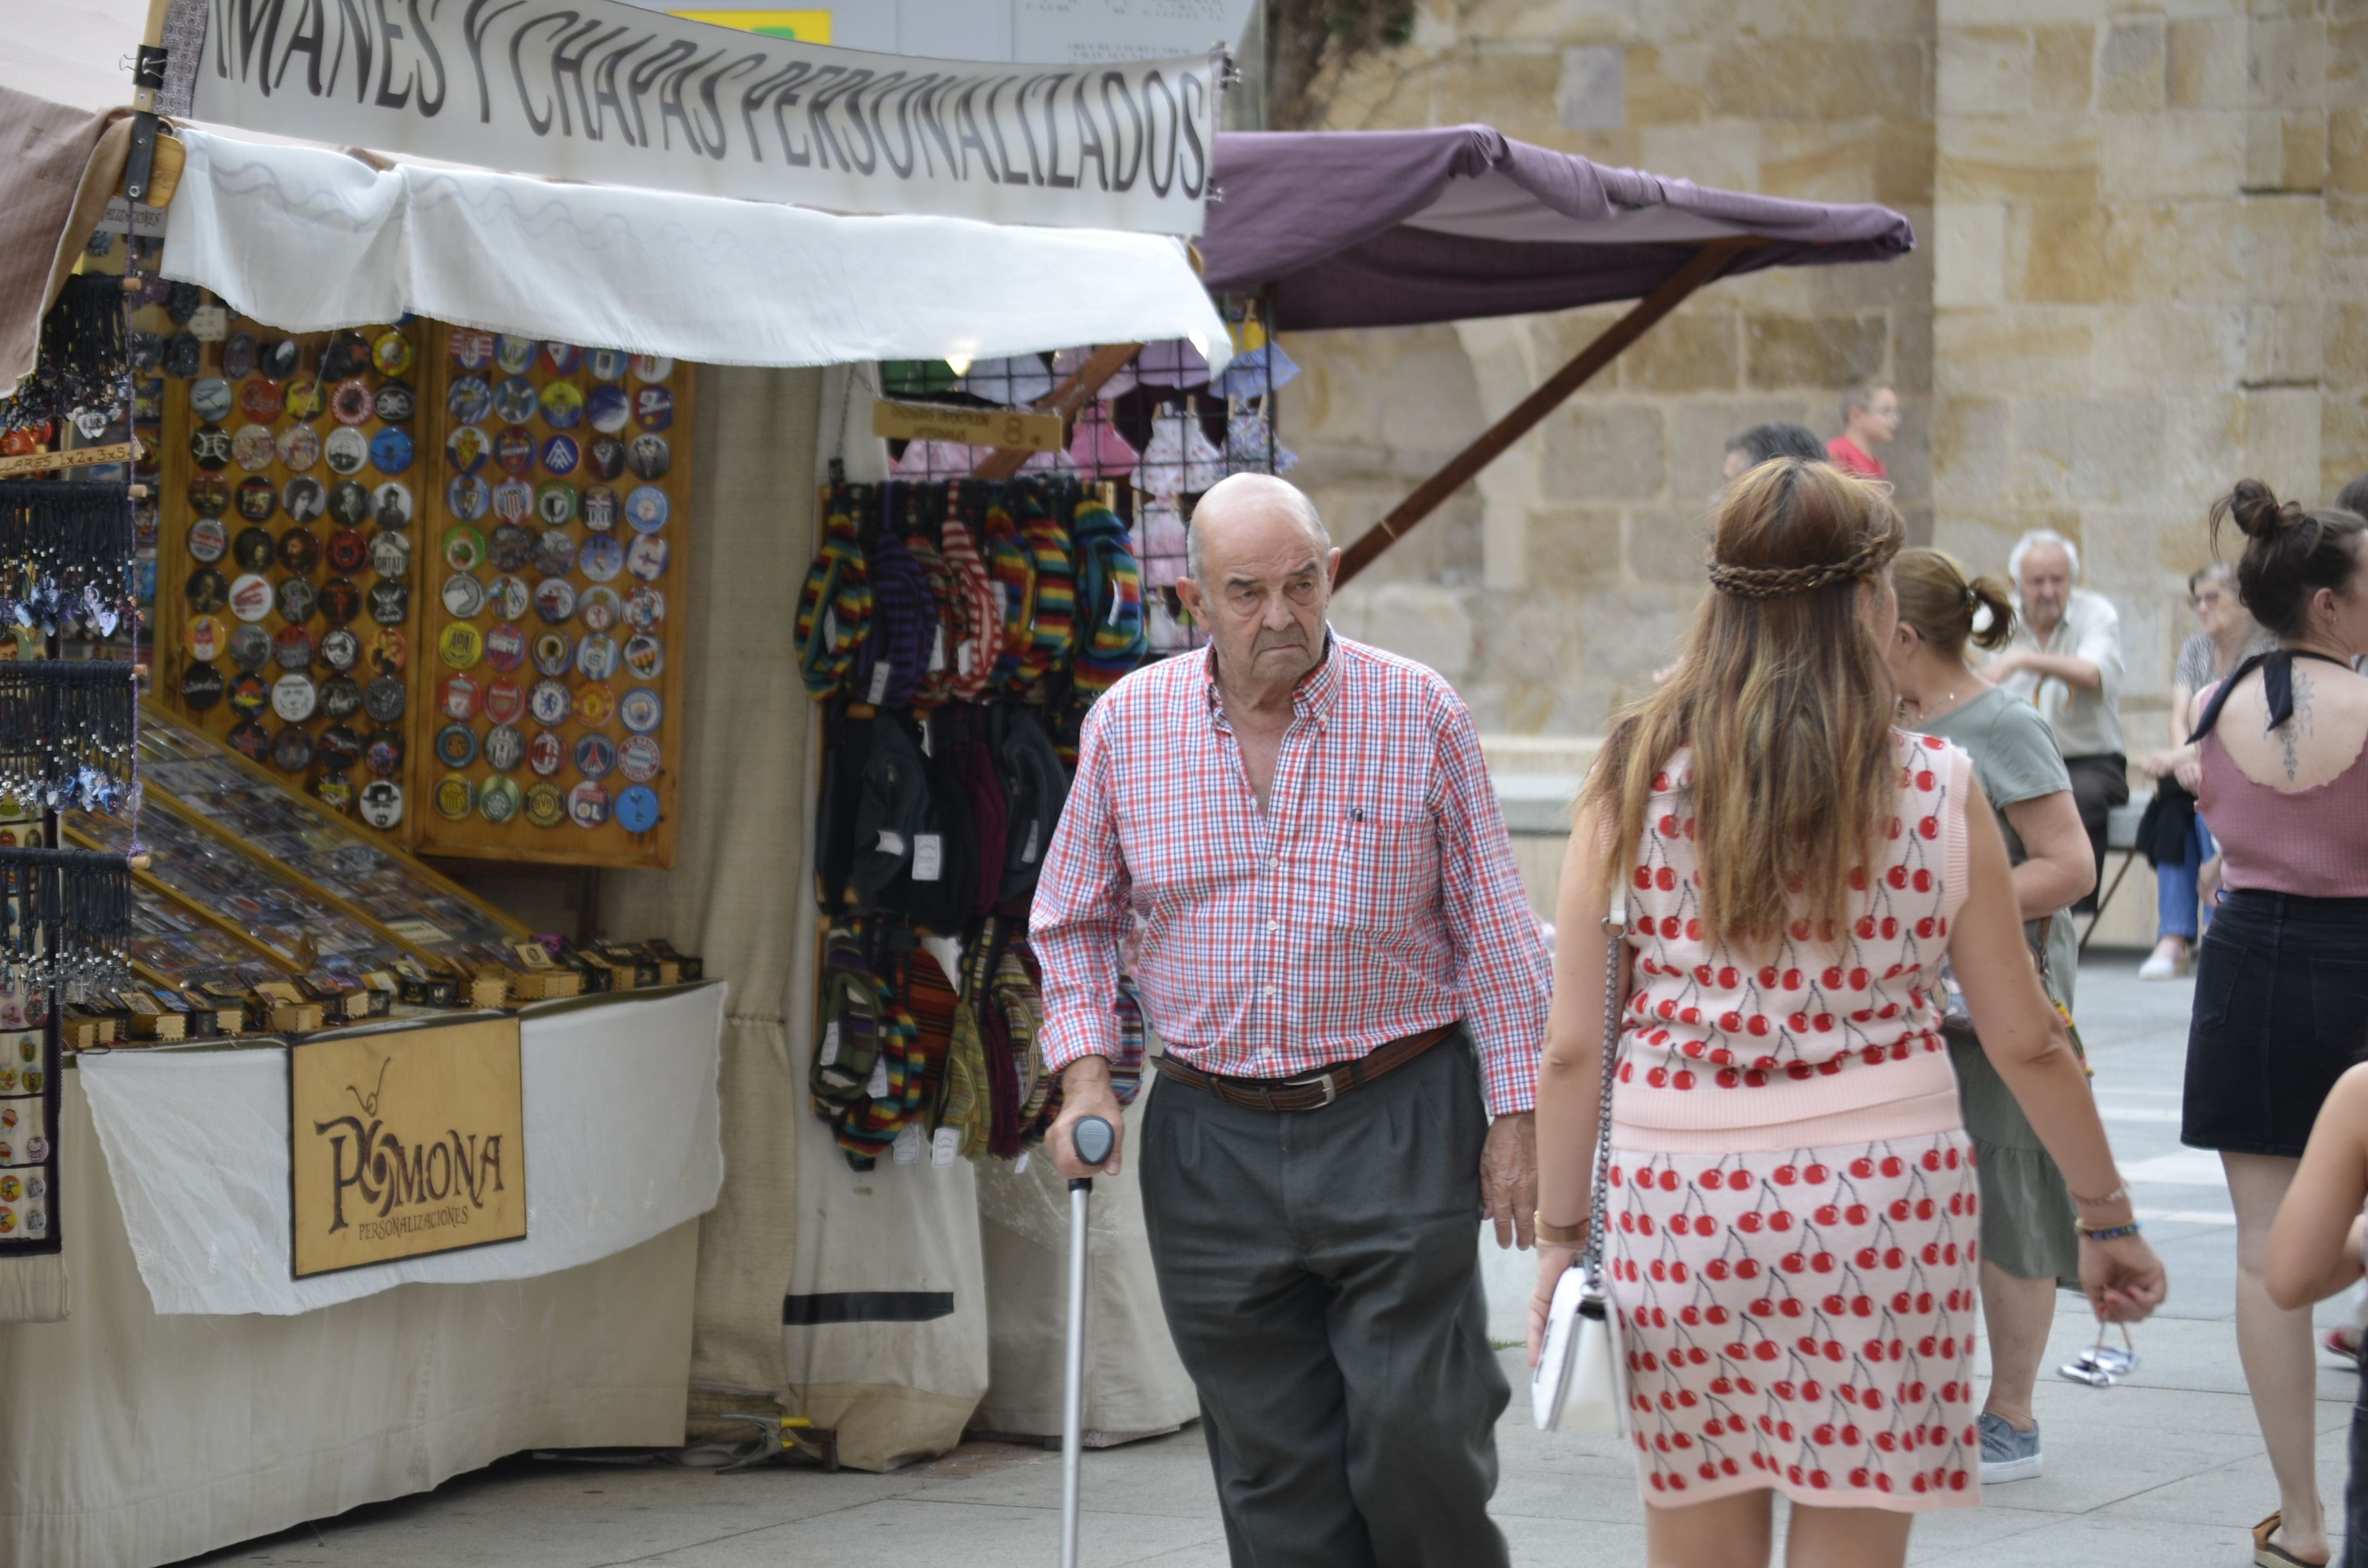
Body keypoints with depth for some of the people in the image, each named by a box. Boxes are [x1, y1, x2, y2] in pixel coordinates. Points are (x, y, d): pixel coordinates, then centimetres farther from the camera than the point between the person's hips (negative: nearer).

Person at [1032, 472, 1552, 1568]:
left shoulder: (1420, 715, -2)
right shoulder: (1127, 725, 3)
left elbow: (1494, 931, 1)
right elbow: (1072, 921, 14)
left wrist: (1515, 1118, -3)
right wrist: (1083, 1076, 1)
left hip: (1397, 1121, -2)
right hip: (1213, 1141, 2)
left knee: (1417, 1438, -7)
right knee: (1273, 1475, 4)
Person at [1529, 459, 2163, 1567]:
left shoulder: (1635, 780, -1)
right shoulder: (1933, 790, -3)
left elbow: (1572, 1048, -2)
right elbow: (2026, 1043, 3)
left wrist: (1559, 1231, 8)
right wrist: (2107, 1217, 15)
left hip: (1678, 1202, 1)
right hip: (1878, 1195, -1)